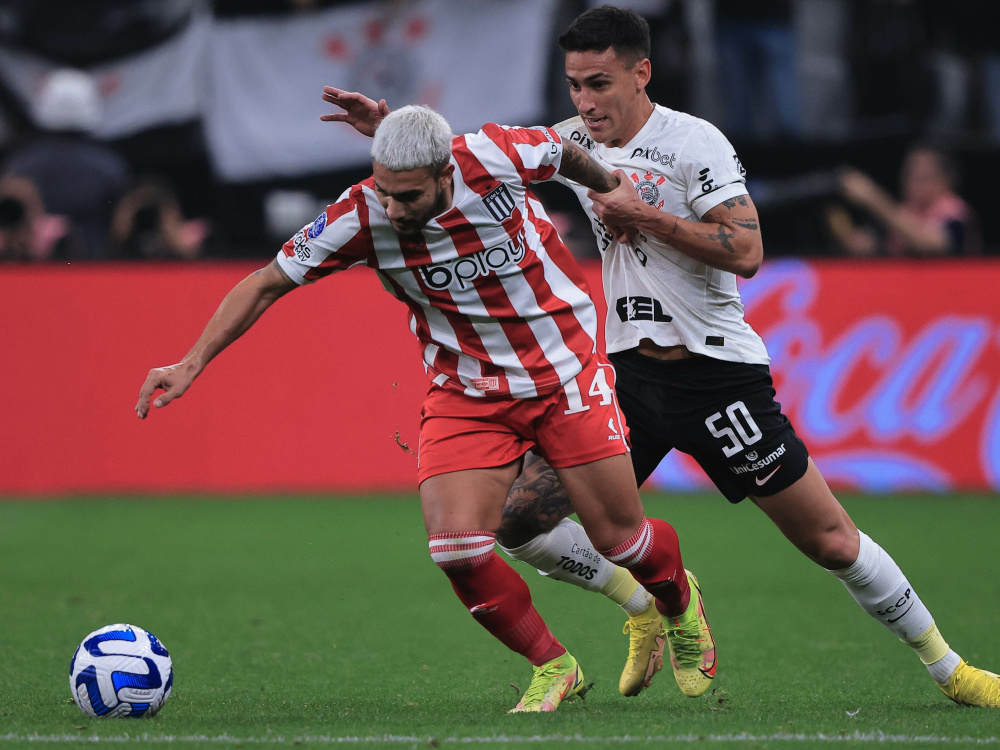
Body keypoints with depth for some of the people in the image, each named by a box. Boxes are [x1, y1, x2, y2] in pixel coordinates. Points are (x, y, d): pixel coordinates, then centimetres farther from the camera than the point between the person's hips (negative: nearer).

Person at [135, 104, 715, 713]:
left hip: (566, 371, -1)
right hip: (464, 392, 1)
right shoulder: (360, 218, -20)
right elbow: (268, 283, -8)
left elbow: (565, 151, 1)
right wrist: (192, 364, -14)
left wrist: (613, 192, 20)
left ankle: (680, 603, 39)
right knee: (457, 547, -17)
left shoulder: (497, 158, -23)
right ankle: (554, 669, 7)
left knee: (622, 539, 2)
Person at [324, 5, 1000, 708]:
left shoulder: (694, 142, -11)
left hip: (718, 369, -5)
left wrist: (644, 215, -19)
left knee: (831, 541, -4)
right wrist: (388, 128, 0)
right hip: (629, 373, 5)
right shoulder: (576, 142, 6)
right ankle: (647, 603, 15)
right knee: (522, 519, -7)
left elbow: (746, 254, -18)